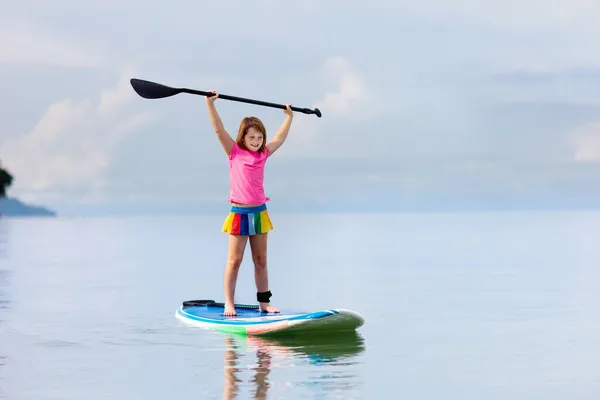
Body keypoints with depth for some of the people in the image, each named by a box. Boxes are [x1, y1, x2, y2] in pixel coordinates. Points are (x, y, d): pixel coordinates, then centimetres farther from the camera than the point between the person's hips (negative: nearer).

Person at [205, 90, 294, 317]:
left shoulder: (263, 154, 8)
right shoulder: (234, 152, -3)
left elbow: (280, 139, 24)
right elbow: (219, 129, -12)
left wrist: (289, 117, 32)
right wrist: (210, 104, -19)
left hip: (259, 213, 4)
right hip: (239, 213, -4)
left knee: (261, 261, 9)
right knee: (234, 260, -2)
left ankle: (264, 302, 15)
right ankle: (228, 304, 1)